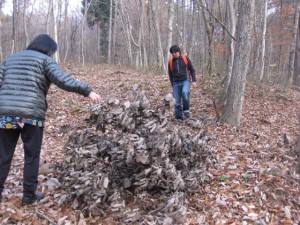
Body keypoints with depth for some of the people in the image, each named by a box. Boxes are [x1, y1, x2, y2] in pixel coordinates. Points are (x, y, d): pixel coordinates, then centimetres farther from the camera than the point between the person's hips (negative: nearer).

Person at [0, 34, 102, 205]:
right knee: (32, 157, 9)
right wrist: (87, 91, -12)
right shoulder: (45, 60, 5)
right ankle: (29, 195, 16)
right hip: (31, 114, -5)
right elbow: (63, 80, -11)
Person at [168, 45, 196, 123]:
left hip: (185, 81, -2)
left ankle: (186, 110, -15)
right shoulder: (170, 62, 8)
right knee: (177, 102, -1)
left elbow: (192, 70, 6)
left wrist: (193, 80, -2)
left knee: (184, 92, -34)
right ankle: (179, 118, 12)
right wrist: (173, 85, 11)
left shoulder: (185, 58, 2)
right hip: (176, 83, 3)